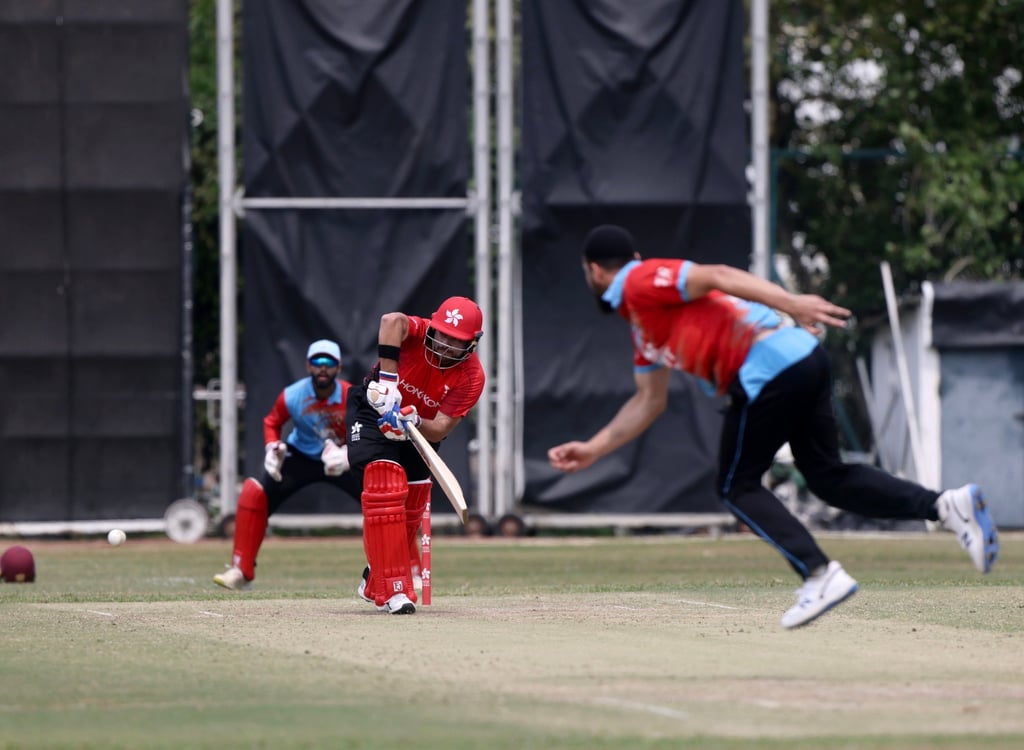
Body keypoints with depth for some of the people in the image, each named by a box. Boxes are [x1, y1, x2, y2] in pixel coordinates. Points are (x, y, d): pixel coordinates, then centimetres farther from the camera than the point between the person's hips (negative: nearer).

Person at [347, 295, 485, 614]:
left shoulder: (472, 377, -22)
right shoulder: (419, 333, -29)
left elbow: (440, 430, -26)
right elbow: (392, 321, -54)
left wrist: (415, 422, -46)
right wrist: (387, 381, -56)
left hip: (419, 431, 5)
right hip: (374, 409, -5)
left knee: (411, 507, 12)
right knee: (386, 485, -23)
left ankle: (375, 584, 36)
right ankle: (393, 590, -25)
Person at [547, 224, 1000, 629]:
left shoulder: (641, 283, 1)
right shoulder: (643, 327, 29)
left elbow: (715, 276, -13)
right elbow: (649, 401, 35)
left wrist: (791, 303, -23)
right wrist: (592, 450, 35)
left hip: (770, 369, -9)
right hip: (805, 361, 9)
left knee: (737, 488, 4)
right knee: (826, 476, 15)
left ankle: (819, 574, -8)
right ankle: (946, 505, 2)